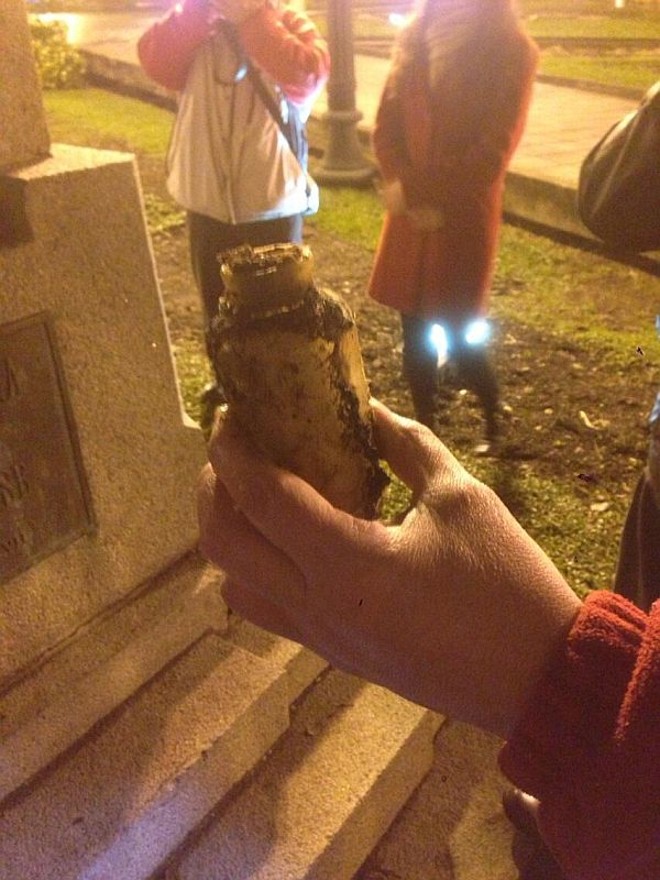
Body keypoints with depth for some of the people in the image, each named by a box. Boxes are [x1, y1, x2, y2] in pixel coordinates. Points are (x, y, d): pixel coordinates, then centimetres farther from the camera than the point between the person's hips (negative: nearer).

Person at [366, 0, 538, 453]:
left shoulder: (512, 53, -6)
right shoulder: (414, 40, 8)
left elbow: (491, 154, -11)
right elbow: (386, 126, 5)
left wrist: (415, 190, -11)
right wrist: (406, 191, -10)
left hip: (465, 213, -4)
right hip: (410, 213, 4)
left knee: (459, 335, -1)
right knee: (416, 333, 7)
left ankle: (495, 423, 26)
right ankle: (425, 429, 25)